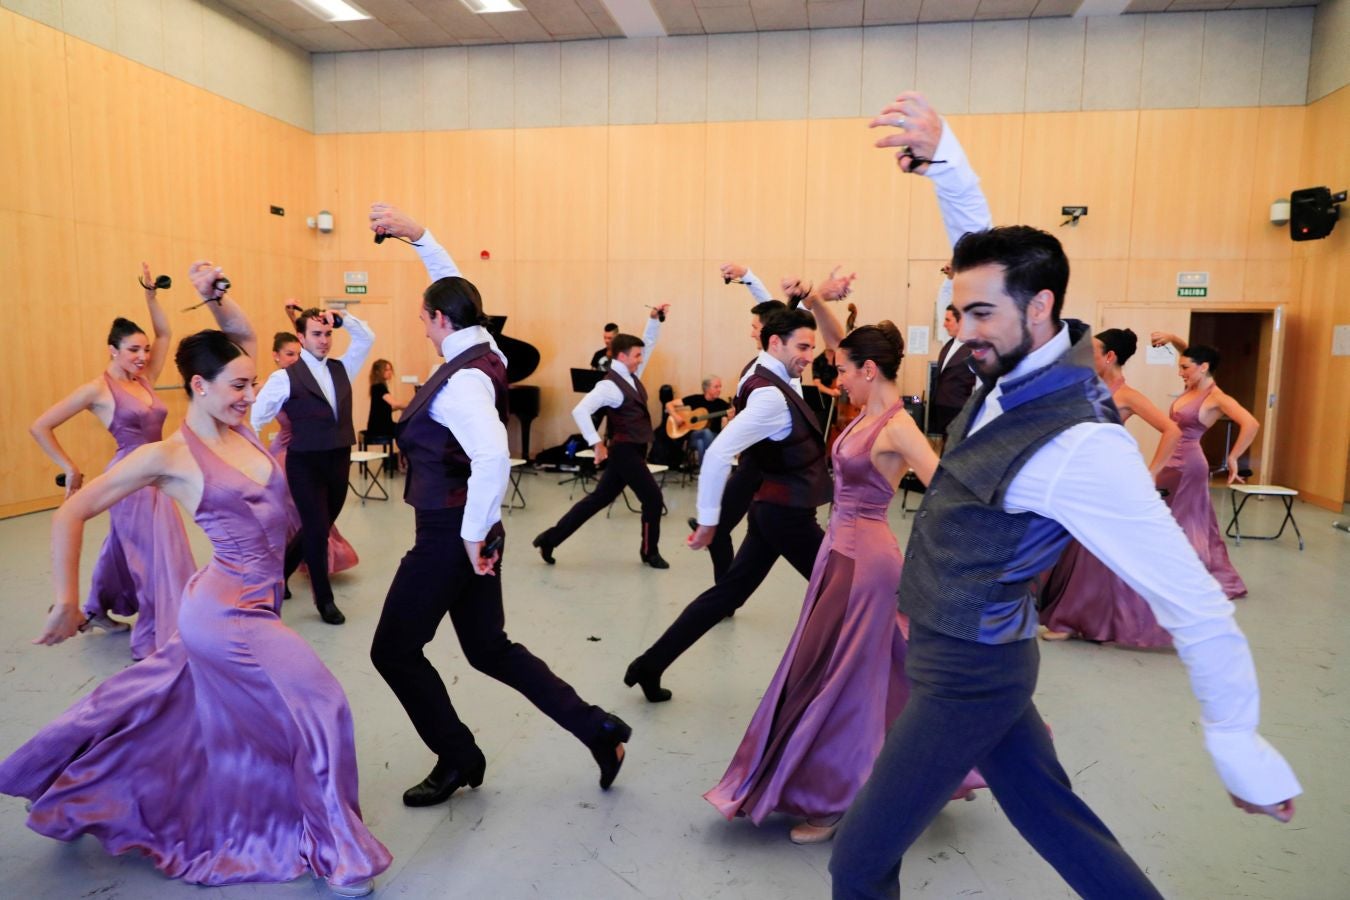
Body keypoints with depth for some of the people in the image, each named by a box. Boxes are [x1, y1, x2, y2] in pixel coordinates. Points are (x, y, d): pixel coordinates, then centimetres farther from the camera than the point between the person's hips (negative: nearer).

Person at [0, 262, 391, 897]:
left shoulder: (237, 427, 2)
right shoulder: (169, 457, -15)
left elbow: (243, 338, 12)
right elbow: (70, 516, -8)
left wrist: (214, 297, -4)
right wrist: (66, 603, -6)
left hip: (236, 608, 8)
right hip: (232, 613, -8)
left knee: (164, 702, 26)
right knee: (320, 704, -7)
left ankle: (70, 795, 51)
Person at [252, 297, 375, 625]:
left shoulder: (341, 368, 8)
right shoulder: (285, 378, -7)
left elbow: (367, 338, 9)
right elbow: (255, 418, -3)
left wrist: (342, 318, -4)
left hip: (339, 461, 6)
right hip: (306, 464, -5)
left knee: (319, 528, 16)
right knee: (316, 530, 0)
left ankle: (280, 571, 41)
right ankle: (324, 599, 17)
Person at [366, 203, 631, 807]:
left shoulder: (462, 380, -22)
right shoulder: (485, 350, 5)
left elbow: (493, 457, -37)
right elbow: (454, 289, 20)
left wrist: (473, 535, -27)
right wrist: (416, 235, 13)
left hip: (450, 539, -9)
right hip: (467, 532, 9)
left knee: (394, 650, 10)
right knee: (490, 650, 17)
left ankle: (458, 760, 25)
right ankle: (596, 729, 18)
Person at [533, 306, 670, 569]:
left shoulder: (631, 376, 10)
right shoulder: (609, 385, -17)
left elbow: (649, 344, 19)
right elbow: (580, 411, -26)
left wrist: (656, 319, 7)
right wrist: (596, 443, -25)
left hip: (633, 450, 9)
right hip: (625, 451, -9)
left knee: (599, 498, 12)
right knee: (653, 499, -1)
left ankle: (551, 538, 17)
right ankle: (650, 552, 18)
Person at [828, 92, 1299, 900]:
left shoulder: (1082, 449, -31)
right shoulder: (1025, 365, -6)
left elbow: (1195, 604, -25)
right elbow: (991, 253, 5)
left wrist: (1240, 747, -14)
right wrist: (940, 155, -9)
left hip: (966, 675, -8)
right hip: (974, 657, 8)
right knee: (1054, 818, 24)